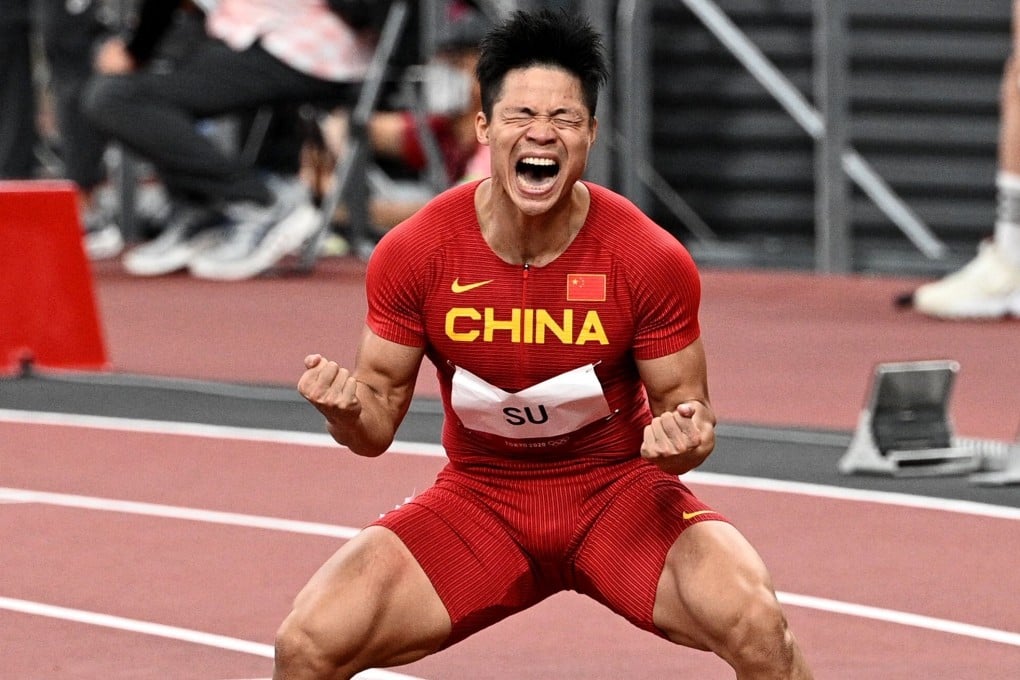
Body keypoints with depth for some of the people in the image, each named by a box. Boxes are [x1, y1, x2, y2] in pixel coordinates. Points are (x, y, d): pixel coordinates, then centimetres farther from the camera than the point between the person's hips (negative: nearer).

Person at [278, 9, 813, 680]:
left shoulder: (651, 259, -14)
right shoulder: (413, 253, -11)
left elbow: (685, 401, -3)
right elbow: (380, 415, -2)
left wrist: (684, 437, -27)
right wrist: (348, 408, -25)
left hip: (620, 492, -1)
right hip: (477, 495, 1)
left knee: (756, 625, -30)